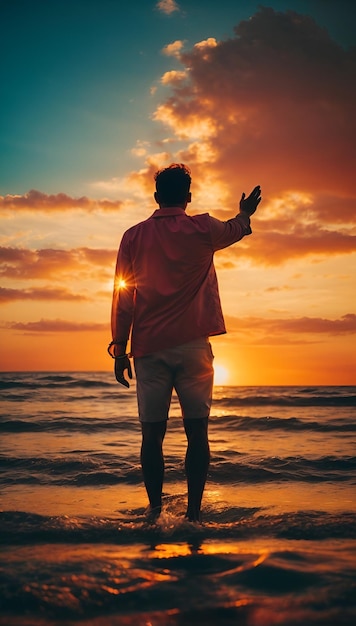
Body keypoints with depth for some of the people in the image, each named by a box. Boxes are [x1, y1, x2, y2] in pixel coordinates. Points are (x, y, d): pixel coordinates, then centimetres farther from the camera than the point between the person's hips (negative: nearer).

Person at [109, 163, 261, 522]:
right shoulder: (203, 229, 1)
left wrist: (120, 349, 9)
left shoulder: (134, 236, 4)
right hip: (193, 345, -1)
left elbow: (122, 297, 3)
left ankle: (155, 512, 5)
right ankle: (193, 513, 2)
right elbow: (234, 231, 25)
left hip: (150, 348, 1)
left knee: (152, 434, 5)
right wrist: (246, 212, 47)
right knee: (196, 432, 3)